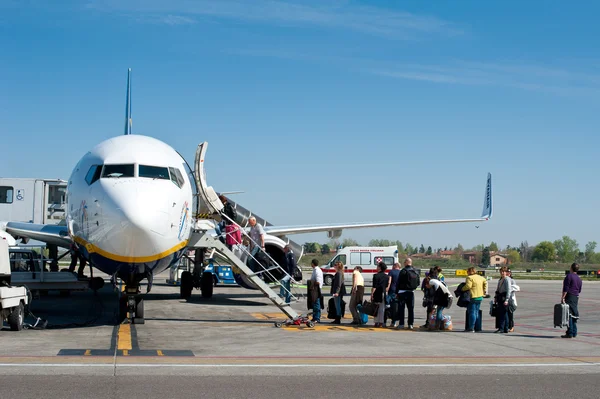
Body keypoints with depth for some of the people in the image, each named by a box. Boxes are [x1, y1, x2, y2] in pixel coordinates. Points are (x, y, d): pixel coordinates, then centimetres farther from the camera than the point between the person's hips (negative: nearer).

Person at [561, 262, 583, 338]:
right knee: (574, 315, 13)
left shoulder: (569, 276, -9)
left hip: (569, 297, -8)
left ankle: (570, 333, -13)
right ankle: (574, 333, 15)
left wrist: (563, 297, -16)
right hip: (576, 298, 8)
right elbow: (579, 290, 20)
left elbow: (566, 288, -15)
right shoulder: (579, 279, 16)